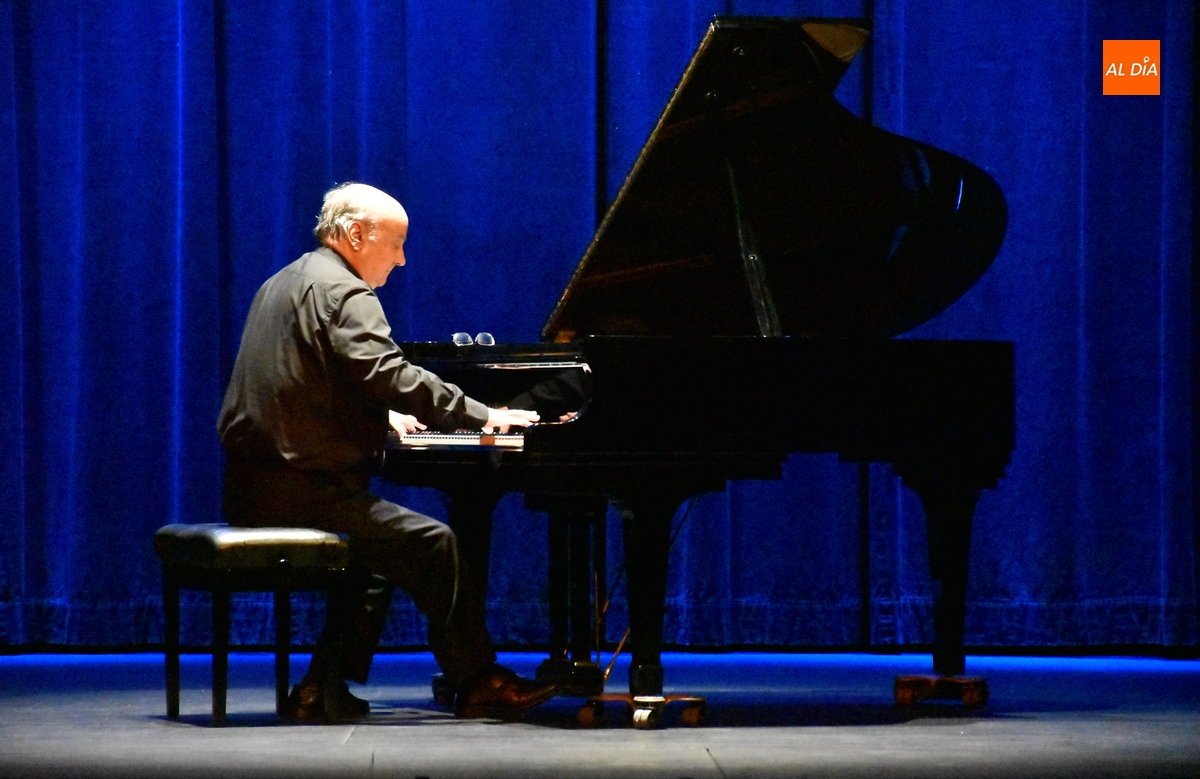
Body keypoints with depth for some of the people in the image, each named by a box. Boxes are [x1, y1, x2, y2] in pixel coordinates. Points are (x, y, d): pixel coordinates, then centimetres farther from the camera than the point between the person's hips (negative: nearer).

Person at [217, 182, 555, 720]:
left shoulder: (283, 285, 19)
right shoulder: (344, 293, -12)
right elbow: (393, 376, -23)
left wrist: (384, 419, 27)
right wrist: (484, 416, -18)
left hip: (253, 492, 10)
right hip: (299, 489, -10)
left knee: (381, 552, 24)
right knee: (432, 543, -10)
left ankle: (322, 688, 18)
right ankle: (478, 684, -4)